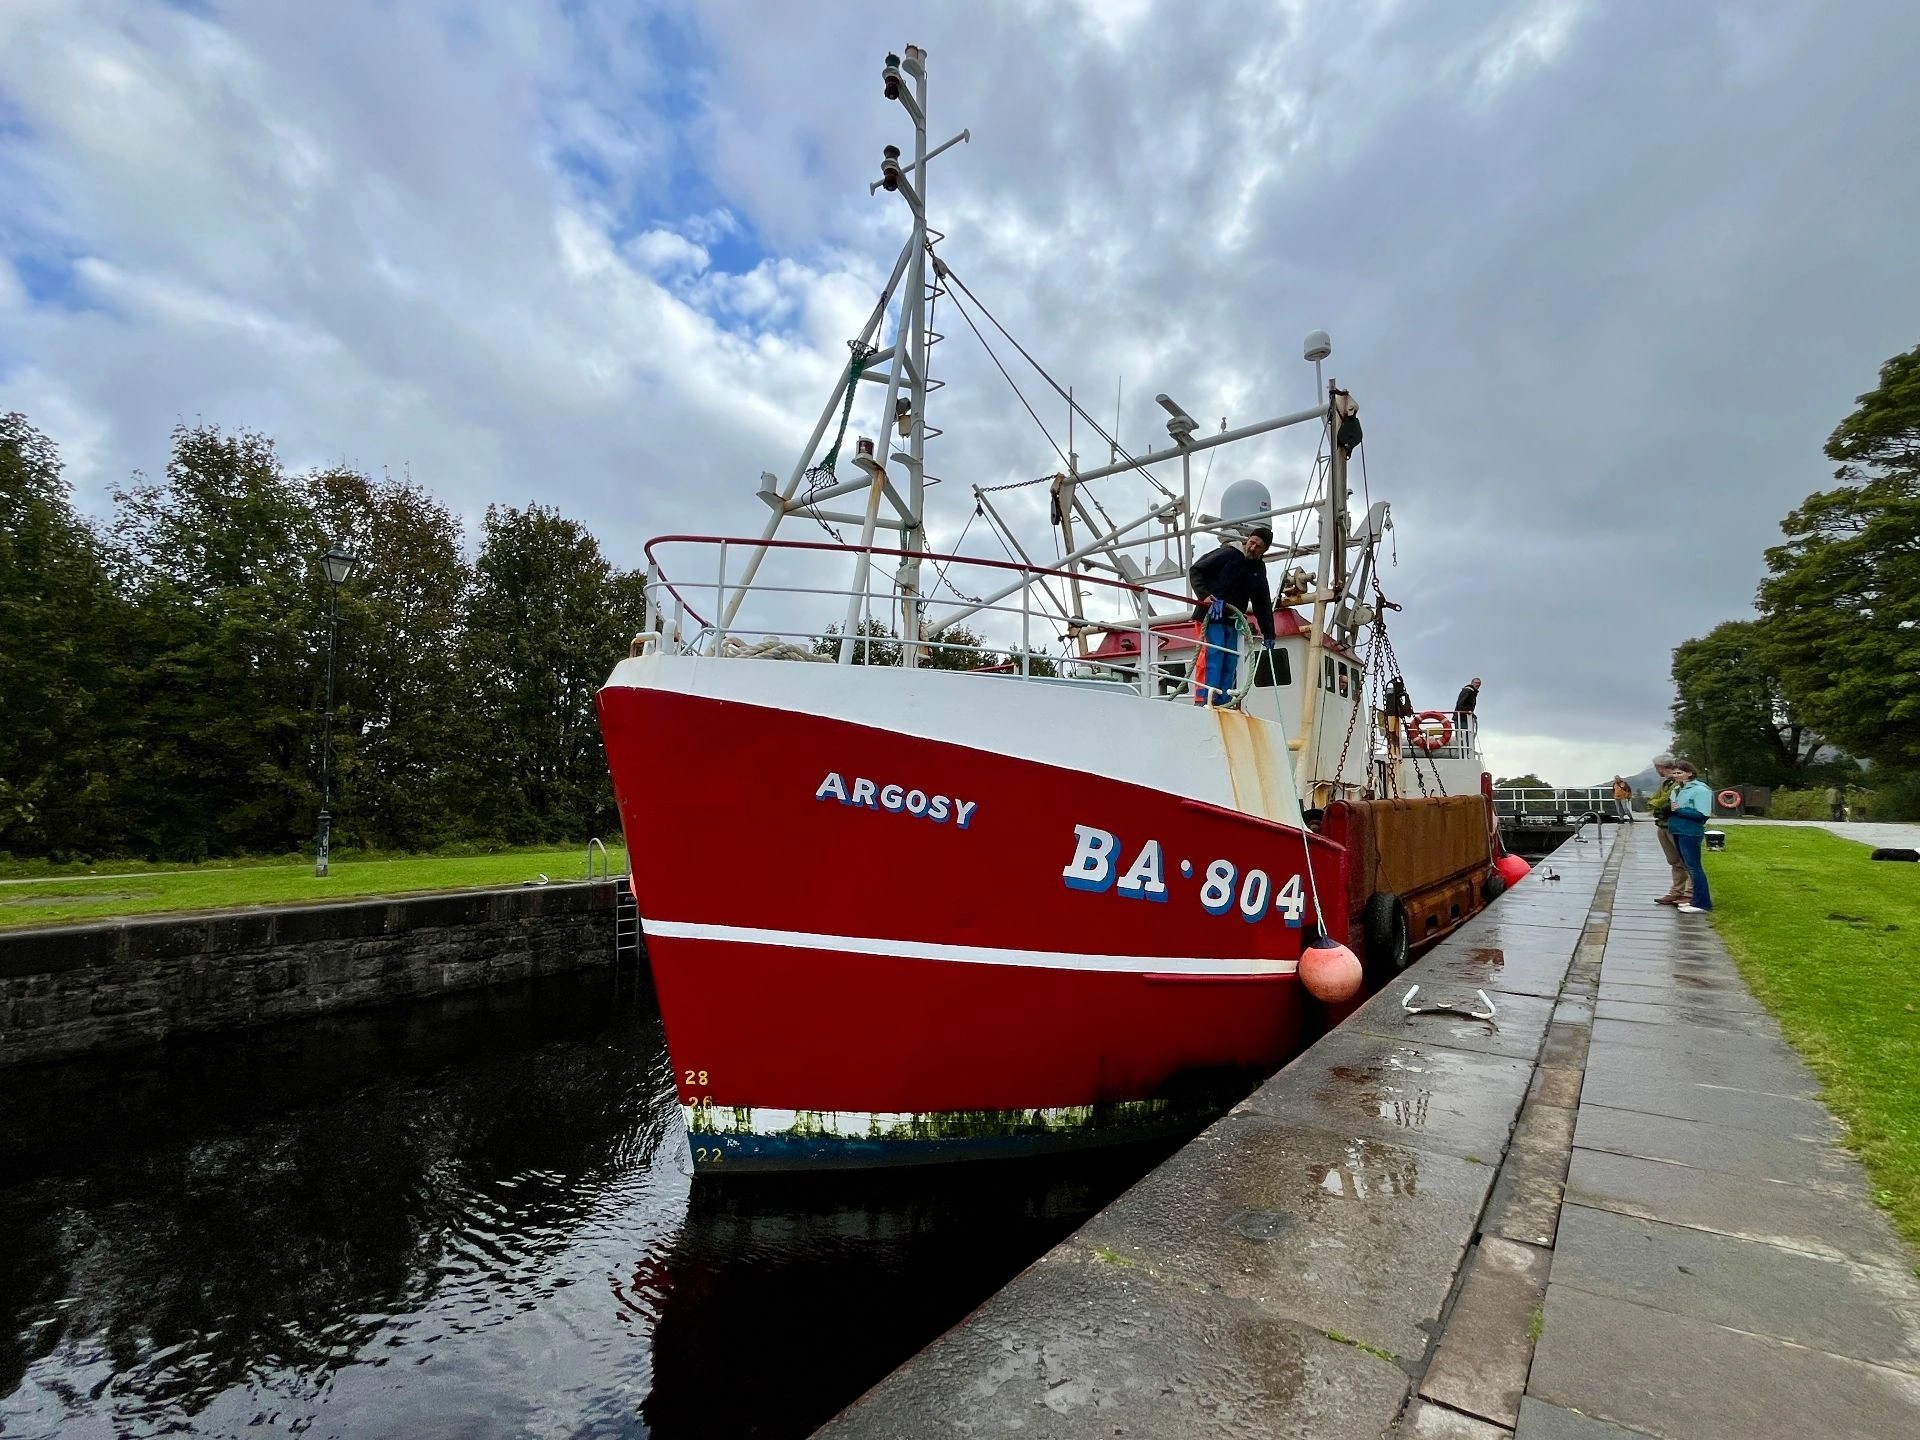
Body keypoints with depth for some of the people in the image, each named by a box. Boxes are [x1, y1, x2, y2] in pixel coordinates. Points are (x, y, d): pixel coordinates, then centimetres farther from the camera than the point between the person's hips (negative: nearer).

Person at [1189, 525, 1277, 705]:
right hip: (1211, 615, -7)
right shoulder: (1228, 554, -8)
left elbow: (1263, 604, 15)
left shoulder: (1259, 568, 12)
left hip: (1232, 620, 7)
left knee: (1231, 661, 4)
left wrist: (1268, 634, 12)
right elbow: (1195, 571, -8)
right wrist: (1203, 595, -21)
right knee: (1212, 653, -18)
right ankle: (1203, 700, -21)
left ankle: (1223, 703, 9)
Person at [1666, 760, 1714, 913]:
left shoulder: (1700, 790, -11)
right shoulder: (1678, 789, 12)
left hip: (1690, 833, -8)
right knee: (1688, 867, 14)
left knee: (1694, 868, -5)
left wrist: (1679, 810, -18)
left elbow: (1702, 815, -18)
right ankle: (1696, 899, 23)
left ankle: (1702, 904, -1)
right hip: (1678, 832, 9)